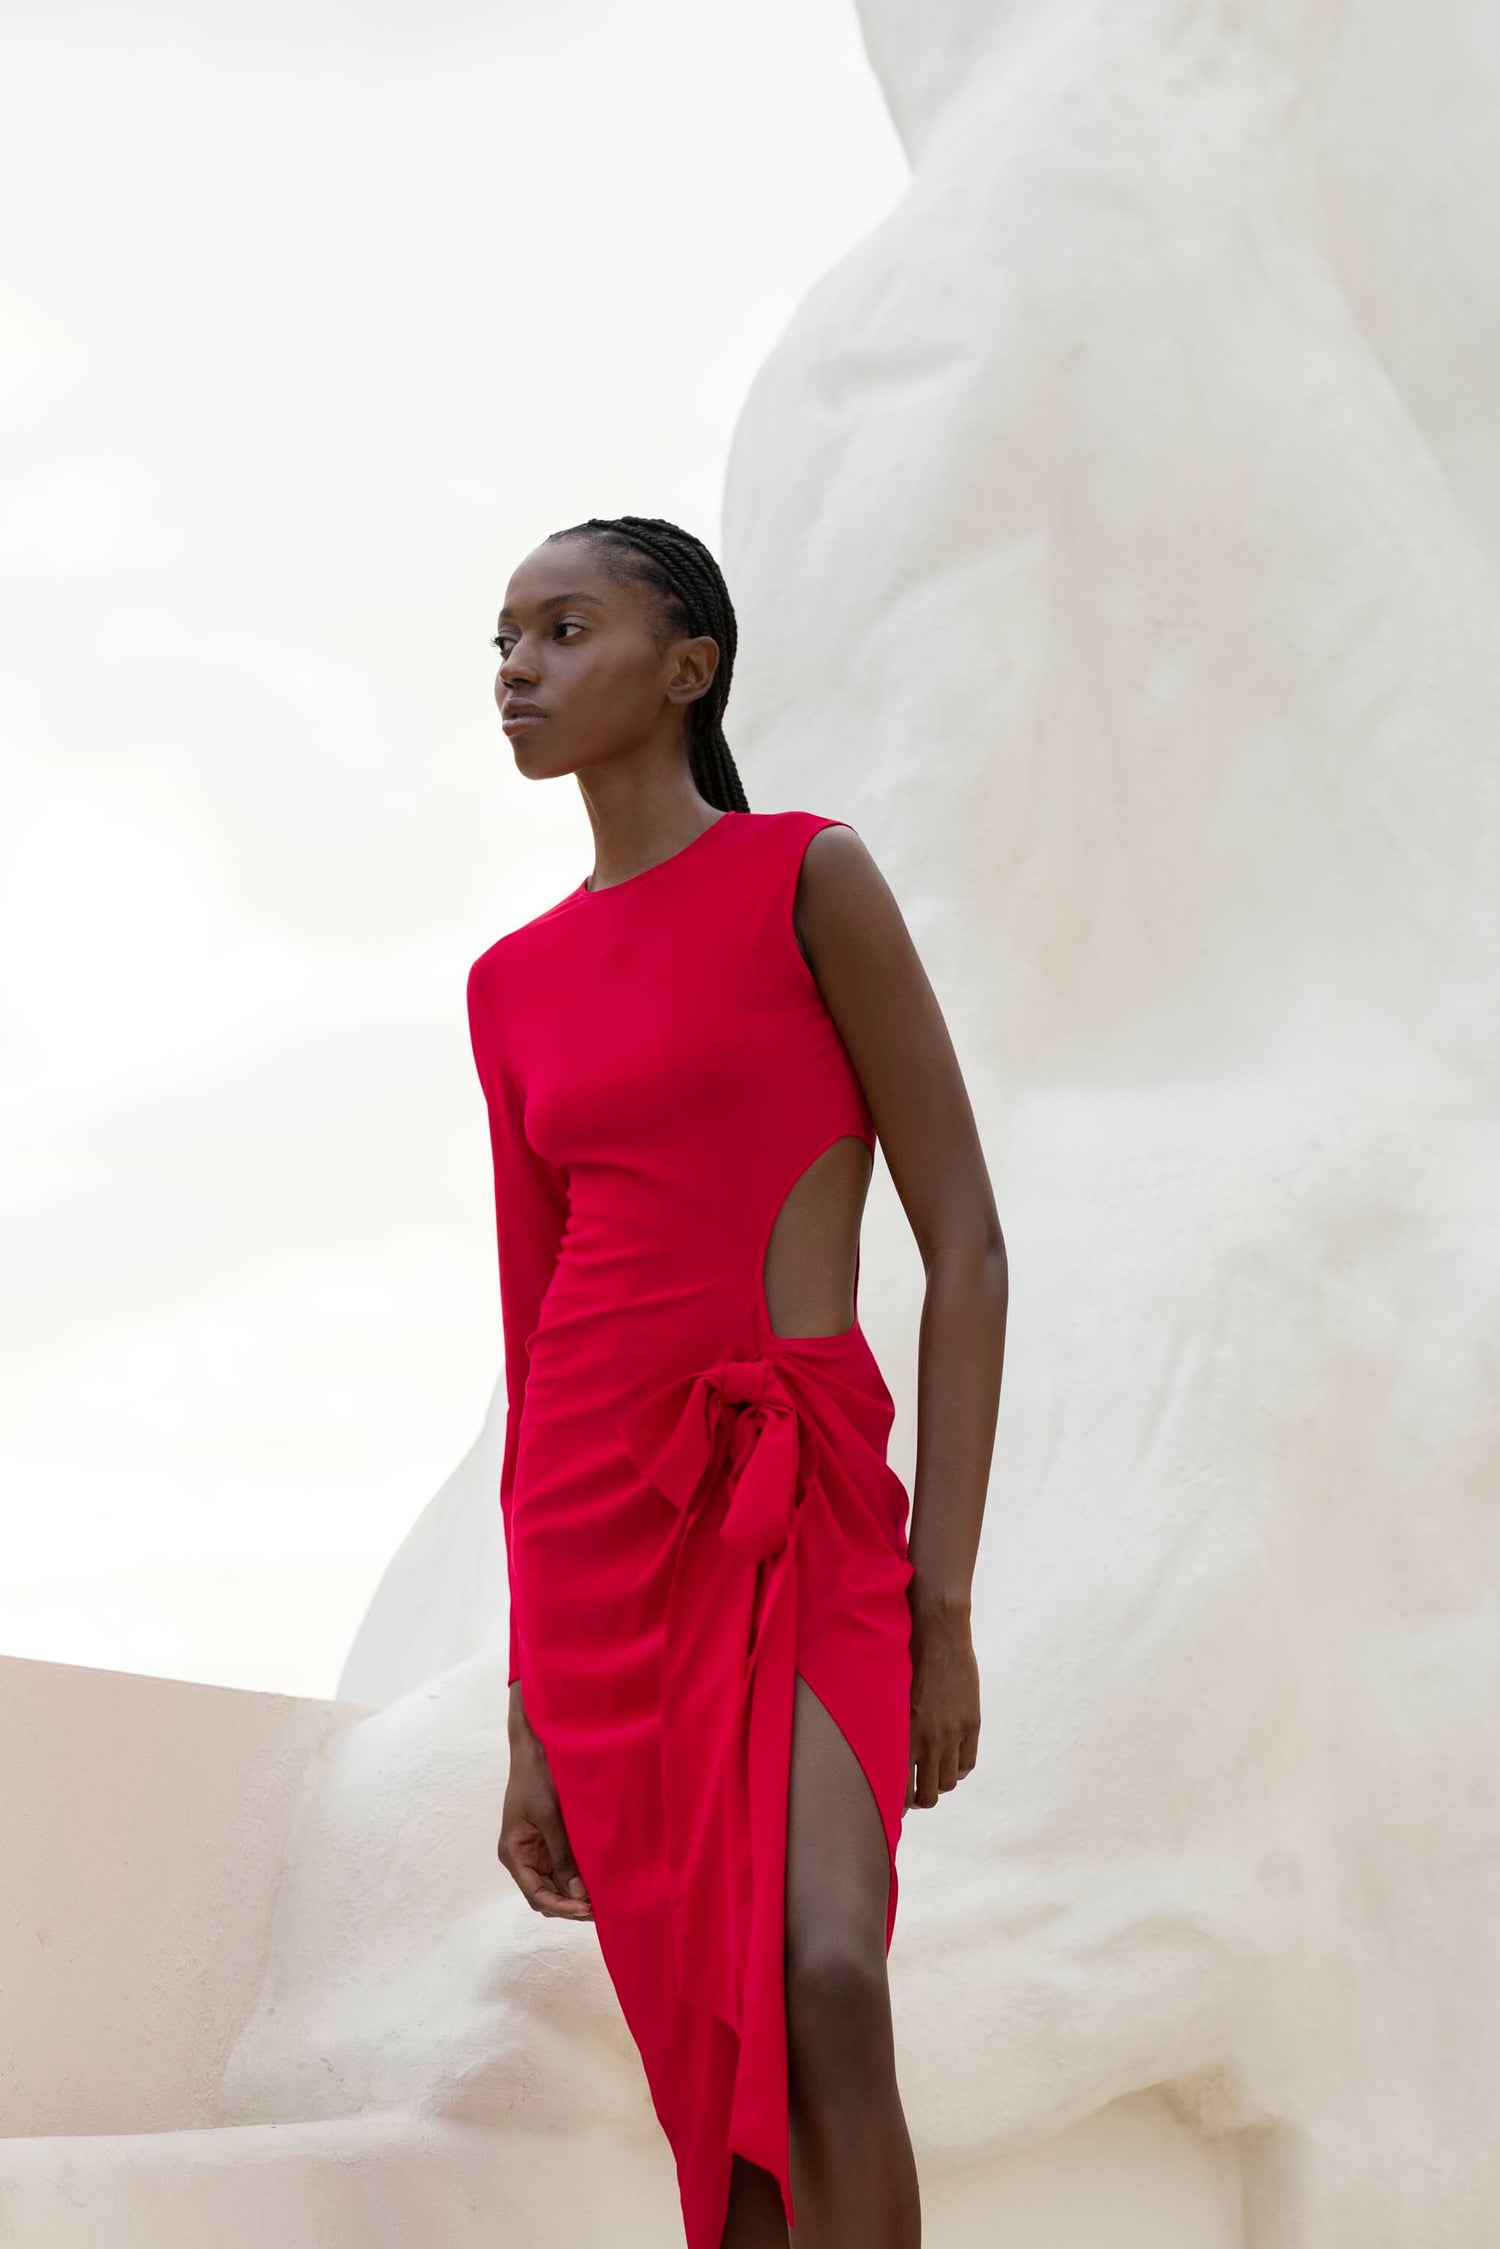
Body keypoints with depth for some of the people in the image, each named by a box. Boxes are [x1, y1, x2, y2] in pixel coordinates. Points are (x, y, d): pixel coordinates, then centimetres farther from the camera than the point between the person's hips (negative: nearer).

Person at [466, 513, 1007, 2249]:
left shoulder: (811, 878, -1)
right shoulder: (517, 983, 13)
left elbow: (966, 1246, -4)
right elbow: (534, 1326, 15)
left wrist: (942, 1603, -11)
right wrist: (528, 1715, 12)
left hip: (806, 1517, -4)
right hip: (594, 1522, 4)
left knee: (821, 1988, -27)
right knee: (716, 2085, 4)